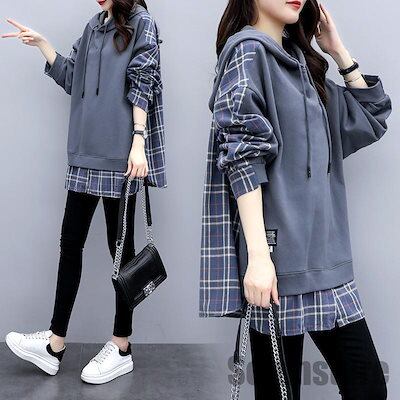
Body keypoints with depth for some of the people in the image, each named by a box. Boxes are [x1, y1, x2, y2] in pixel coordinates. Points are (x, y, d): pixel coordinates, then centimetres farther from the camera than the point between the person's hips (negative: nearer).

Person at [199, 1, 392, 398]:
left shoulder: (300, 61, 18)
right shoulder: (248, 50, -4)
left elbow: (371, 118, 24)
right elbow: (242, 156, -15)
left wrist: (338, 50, 16)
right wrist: (257, 255, -22)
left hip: (322, 254, 8)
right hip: (279, 255, -8)